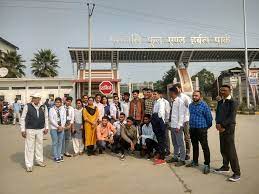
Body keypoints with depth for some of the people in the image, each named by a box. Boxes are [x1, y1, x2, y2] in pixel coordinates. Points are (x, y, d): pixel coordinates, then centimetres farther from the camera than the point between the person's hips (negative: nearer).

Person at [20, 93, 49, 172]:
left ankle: (39, 161, 32)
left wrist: (46, 128, 8)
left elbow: (46, 118, 11)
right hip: (30, 130, -3)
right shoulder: (27, 106, -8)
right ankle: (29, 165, 12)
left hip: (40, 130, 3)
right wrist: (23, 130, -6)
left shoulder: (43, 107, 0)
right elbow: (23, 118, -4)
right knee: (29, 147, 1)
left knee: (39, 146, 15)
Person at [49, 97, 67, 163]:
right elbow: (51, 119, -8)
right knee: (55, 142, 0)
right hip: (54, 128, -3)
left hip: (61, 128, 3)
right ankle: (55, 157, 9)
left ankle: (59, 155, 18)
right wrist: (58, 126, -12)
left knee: (60, 142, 8)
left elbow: (64, 119, 6)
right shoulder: (51, 109, -2)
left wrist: (62, 126, -7)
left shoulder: (63, 109, 8)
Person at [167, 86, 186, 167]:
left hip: (177, 126, -8)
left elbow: (181, 115, -15)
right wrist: (171, 124, 9)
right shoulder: (173, 101, 11)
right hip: (172, 125, 8)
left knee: (180, 143, 1)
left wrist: (178, 126, -18)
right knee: (175, 143, 17)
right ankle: (175, 157, 28)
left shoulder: (180, 101, -12)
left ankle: (182, 160, 10)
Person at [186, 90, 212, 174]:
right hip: (192, 129, 7)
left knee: (205, 147, -1)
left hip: (201, 129, -7)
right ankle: (195, 161, 33)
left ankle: (207, 165, 8)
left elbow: (209, 117, -8)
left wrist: (207, 126, 3)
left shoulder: (204, 105, -12)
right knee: (194, 146, 19)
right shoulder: (191, 105, 9)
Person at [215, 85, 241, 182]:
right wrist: (218, 124, -7)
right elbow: (217, 114, 10)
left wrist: (222, 125, -16)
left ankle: (236, 173, -1)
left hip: (229, 128, -7)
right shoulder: (220, 102, 13)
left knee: (231, 150, -7)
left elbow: (232, 117, -15)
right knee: (223, 149, 15)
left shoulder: (233, 102, -8)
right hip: (221, 128, 7)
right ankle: (225, 166, 30)